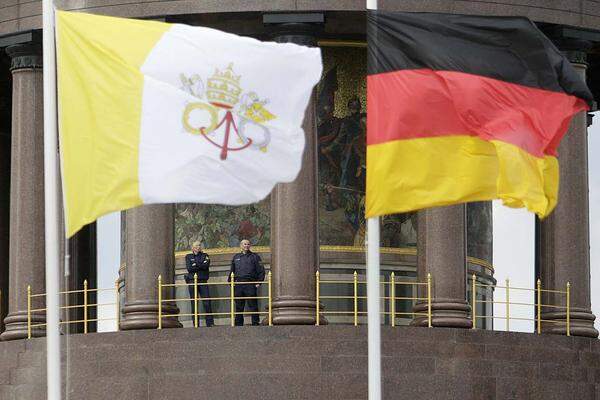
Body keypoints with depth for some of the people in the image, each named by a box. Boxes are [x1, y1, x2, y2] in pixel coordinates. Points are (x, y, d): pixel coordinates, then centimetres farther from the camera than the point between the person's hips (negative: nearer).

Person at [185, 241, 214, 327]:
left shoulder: (204, 256, 14)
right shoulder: (188, 257, 13)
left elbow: (206, 266, -3)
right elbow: (189, 268, -2)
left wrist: (196, 265, -5)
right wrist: (201, 266, -4)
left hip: (203, 281, 0)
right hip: (192, 281, 0)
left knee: (207, 302, -9)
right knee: (194, 303, -2)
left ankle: (210, 323, -10)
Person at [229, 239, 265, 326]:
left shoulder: (255, 257, 8)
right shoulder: (236, 257, 19)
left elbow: (261, 271, 4)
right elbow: (232, 271, 24)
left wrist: (259, 282, -6)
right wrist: (230, 281, 12)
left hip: (250, 285, -4)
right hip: (238, 284, 4)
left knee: (253, 305, -6)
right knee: (239, 306, 5)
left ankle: (255, 323, -4)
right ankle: (238, 324, 9)